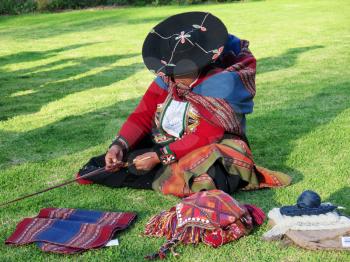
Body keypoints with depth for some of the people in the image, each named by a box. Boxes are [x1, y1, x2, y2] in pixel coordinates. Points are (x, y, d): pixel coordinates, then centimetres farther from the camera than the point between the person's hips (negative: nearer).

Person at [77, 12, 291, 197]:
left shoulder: (222, 81, -21)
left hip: (212, 148, -6)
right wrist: (119, 145, -20)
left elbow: (206, 136, -25)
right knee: (97, 168, -6)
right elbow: (143, 115, -3)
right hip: (164, 145, 6)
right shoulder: (167, 76, -3)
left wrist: (159, 157, -29)